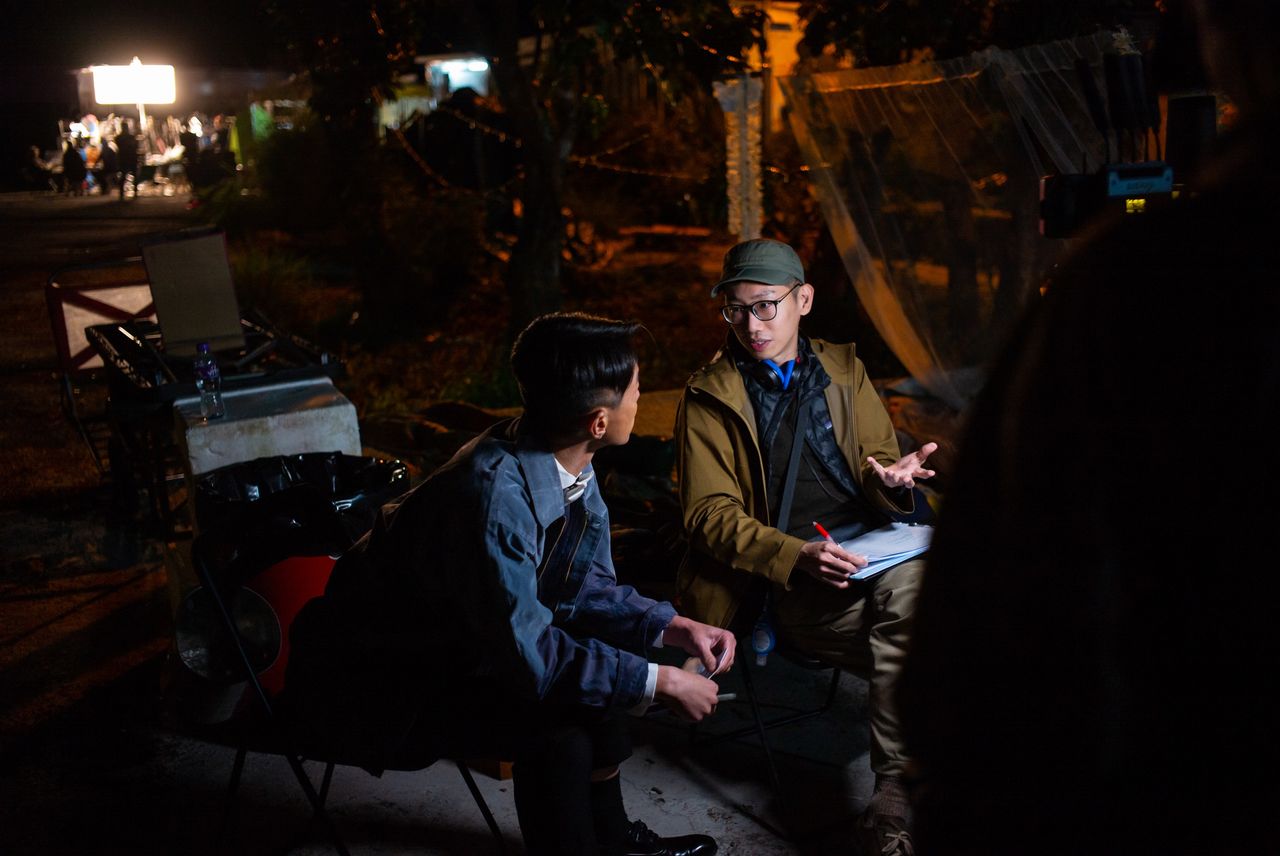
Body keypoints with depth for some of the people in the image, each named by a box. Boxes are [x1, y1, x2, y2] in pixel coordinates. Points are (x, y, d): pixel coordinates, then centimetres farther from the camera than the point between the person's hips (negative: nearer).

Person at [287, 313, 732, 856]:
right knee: (557, 722, -23)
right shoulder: (496, 496, -34)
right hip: (364, 684, -9)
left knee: (598, 664, 7)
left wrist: (672, 627, -6)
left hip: (442, 644, 9)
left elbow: (582, 584, 6)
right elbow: (528, 658, -30)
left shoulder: (568, 465, -8)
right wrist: (659, 683, -23)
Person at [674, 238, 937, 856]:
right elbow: (709, 514, 1)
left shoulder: (844, 370, 19)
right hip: (789, 581, -3)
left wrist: (891, 479, -8)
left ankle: (891, 802, -26)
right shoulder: (709, 398, 8)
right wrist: (797, 557, -17)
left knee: (907, 581, -32)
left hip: (873, 551, 3)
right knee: (915, 653, -29)